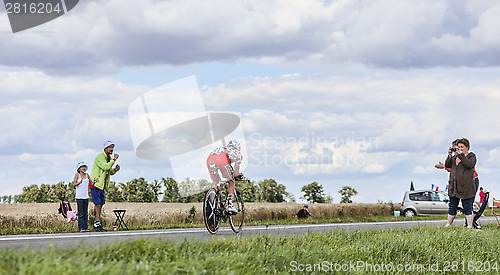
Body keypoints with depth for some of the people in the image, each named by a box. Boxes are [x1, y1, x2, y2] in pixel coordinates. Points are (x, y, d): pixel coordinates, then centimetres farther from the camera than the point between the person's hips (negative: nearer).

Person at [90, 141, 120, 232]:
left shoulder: (109, 158, 15)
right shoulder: (100, 157, -14)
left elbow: (110, 172, 21)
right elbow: (105, 167, -28)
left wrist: (115, 170, 0)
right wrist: (114, 160, -21)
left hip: (102, 185, 9)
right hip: (96, 184, -9)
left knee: (101, 204, 7)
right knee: (98, 204, -12)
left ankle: (96, 224, 10)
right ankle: (97, 224, -11)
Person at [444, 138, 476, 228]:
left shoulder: (471, 156, 2)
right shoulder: (455, 156, 19)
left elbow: (469, 165, -18)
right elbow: (447, 165, 9)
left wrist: (461, 154, -16)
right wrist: (450, 155, -3)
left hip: (466, 186, -6)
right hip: (454, 186, 6)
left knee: (467, 207, -5)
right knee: (452, 206, 10)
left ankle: (469, 226, -3)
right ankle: (448, 225, 16)